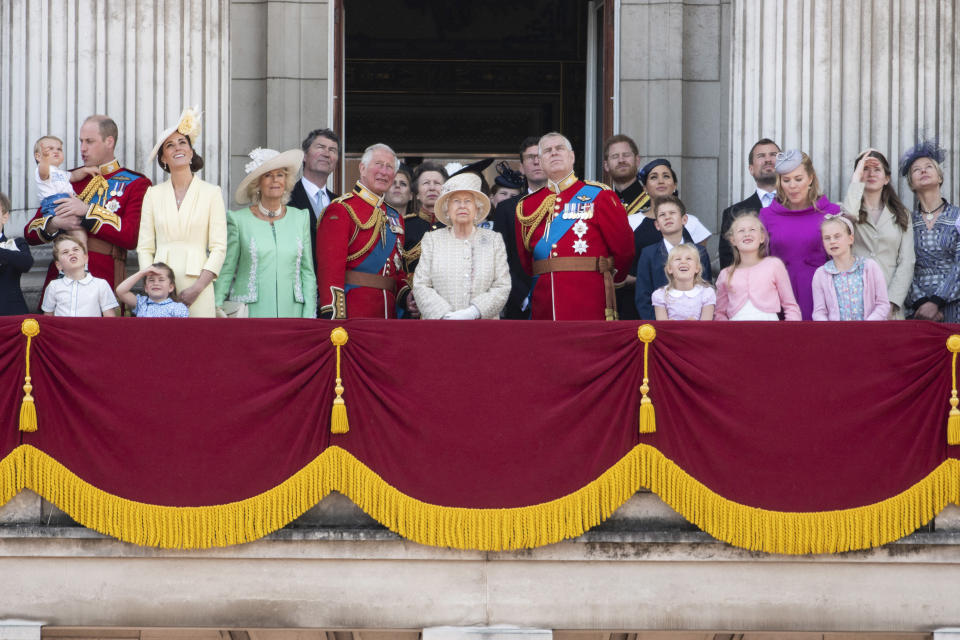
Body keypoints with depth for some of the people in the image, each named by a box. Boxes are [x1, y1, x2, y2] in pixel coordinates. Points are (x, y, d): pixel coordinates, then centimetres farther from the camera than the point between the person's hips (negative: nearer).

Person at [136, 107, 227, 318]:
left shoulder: (211, 192, 5)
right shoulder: (153, 194, 11)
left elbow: (219, 248, 1)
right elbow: (144, 247, 9)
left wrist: (198, 288, -10)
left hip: (196, 284, -1)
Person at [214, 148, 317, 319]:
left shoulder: (300, 218, 11)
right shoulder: (239, 220, 2)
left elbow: (308, 272, 11)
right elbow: (225, 271, 4)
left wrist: (309, 316, 4)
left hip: (291, 311, 2)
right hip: (250, 313, -2)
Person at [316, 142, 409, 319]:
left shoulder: (394, 217, 18)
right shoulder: (341, 210, -5)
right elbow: (330, 268, -14)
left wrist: (407, 296, 6)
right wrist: (334, 318, -22)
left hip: (388, 314, 7)